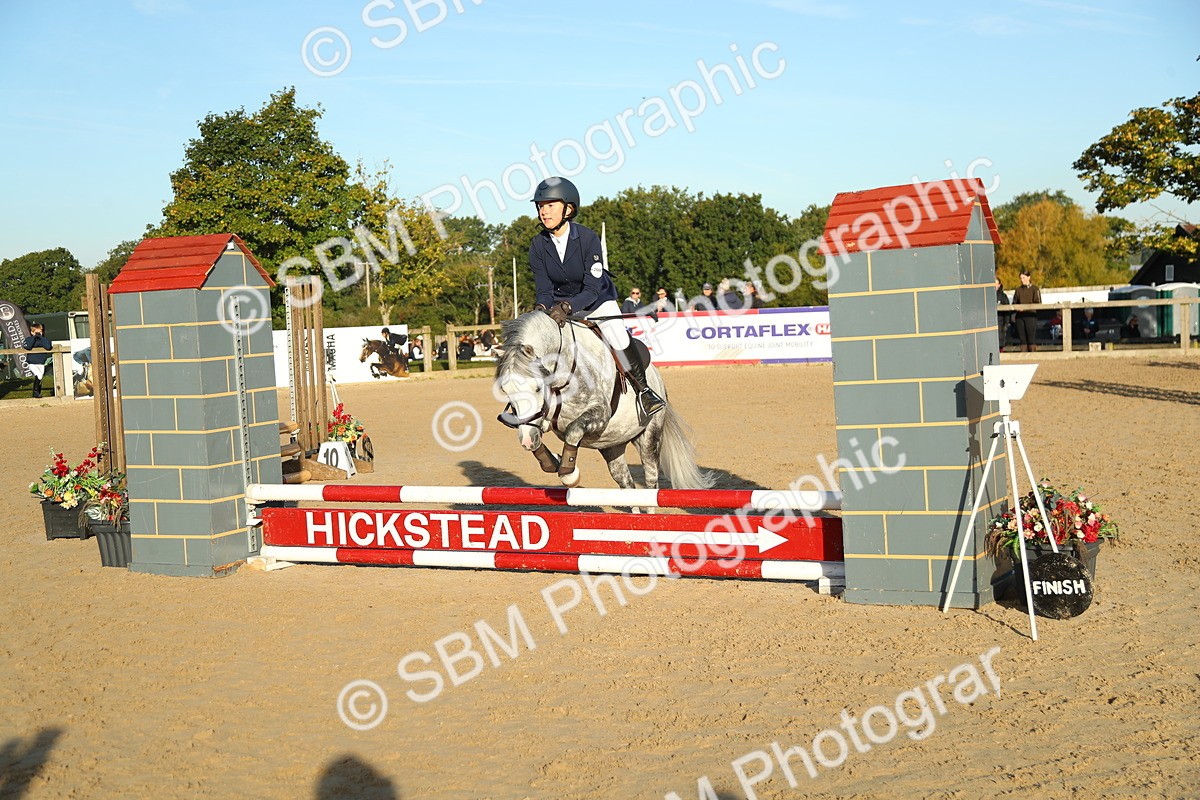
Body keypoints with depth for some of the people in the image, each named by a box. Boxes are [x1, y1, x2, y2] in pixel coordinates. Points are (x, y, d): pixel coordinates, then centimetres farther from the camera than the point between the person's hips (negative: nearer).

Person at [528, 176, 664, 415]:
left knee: (619, 340, -23)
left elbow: (592, 289, -28)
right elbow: (544, 290, -14)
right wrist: (543, 309, -37)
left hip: (598, 300, -3)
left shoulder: (588, 238, -25)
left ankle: (643, 390, -3)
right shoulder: (538, 245, -15)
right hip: (560, 306, 3)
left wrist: (567, 306, -46)